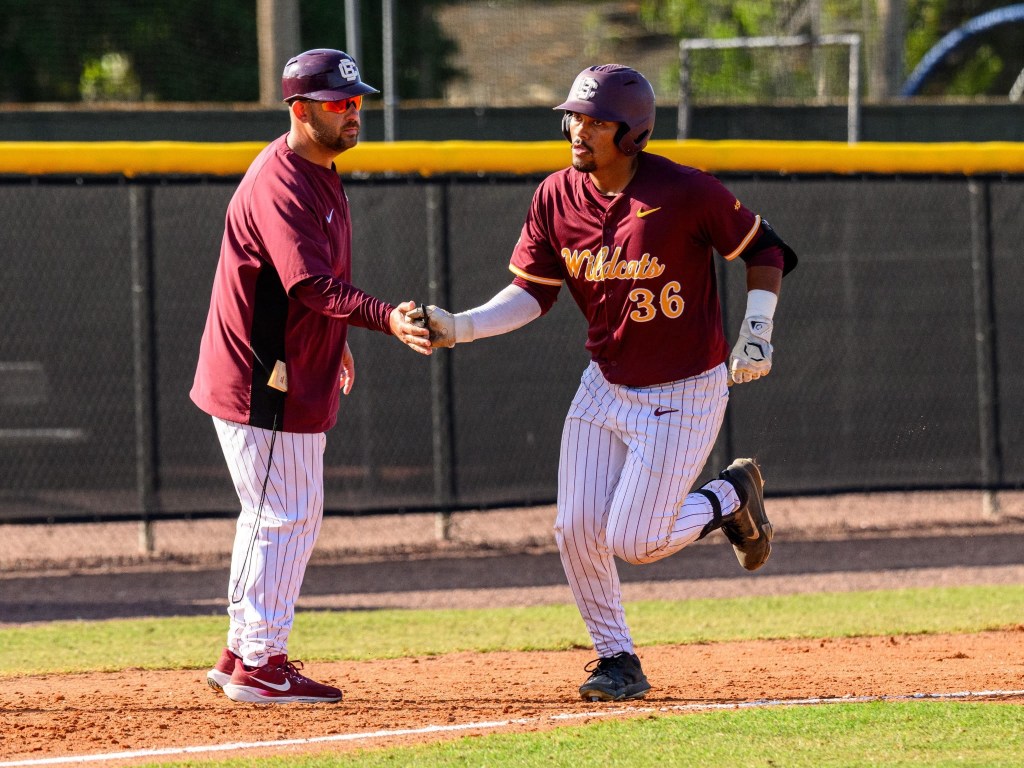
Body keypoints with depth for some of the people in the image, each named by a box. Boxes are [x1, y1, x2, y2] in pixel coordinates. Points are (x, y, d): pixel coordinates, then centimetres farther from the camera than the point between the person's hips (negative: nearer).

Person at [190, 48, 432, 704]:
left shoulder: (319, 173, 11)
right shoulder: (280, 186, -23)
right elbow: (311, 284, -34)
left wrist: (333, 340, 29)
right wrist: (386, 318, -47)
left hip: (295, 374, 11)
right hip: (264, 384, -11)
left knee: (286, 518, 18)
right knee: (285, 517, -5)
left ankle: (242, 654, 27)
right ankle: (259, 667, 2)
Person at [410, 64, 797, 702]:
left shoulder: (686, 193, -19)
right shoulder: (557, 198, -5)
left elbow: (763, 249, -6)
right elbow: (530, 294, -3)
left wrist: (757, 330, -17)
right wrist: (458, 327, -18)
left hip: (685, 395, -5)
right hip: (606, 387, 5)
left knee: (631, 540, -9)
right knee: (577, 531, -1)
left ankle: (731, 498, 19)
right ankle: (618, 663, 17)